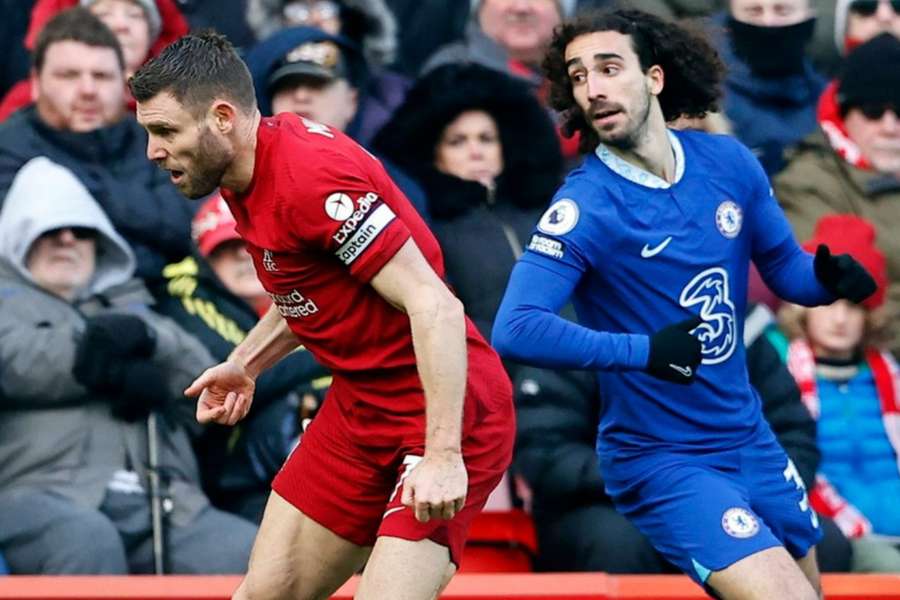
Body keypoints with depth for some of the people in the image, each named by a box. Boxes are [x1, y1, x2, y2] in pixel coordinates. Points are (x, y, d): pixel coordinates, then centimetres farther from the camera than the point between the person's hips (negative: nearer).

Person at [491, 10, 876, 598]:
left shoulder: (727, 162, -2)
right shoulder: (585, 206, -18)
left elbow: (785, 268, 10)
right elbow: (517, 330, -28)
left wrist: (829, 276, -13)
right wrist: (643, 351, -35)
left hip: (749, 438, 7)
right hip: (663, 462, -7)